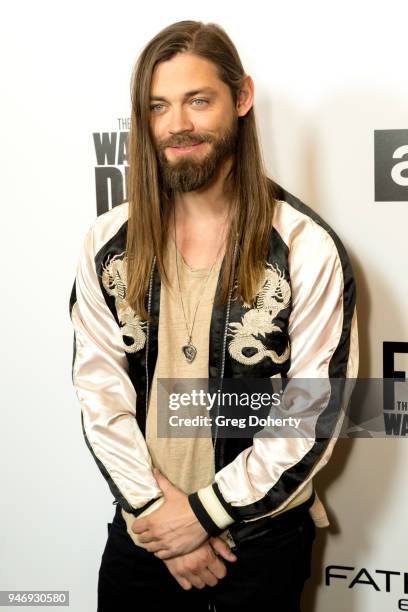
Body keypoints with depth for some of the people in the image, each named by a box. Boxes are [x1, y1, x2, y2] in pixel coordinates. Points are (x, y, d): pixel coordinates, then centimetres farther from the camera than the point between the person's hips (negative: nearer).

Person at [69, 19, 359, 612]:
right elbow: (99, 389, -4)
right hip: (140, 530, 3)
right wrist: (153, 507, -11)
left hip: (261, 537, -2)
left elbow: (317, 412, -13)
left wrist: (205, 512, -13)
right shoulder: (108, 243, -4)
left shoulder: (306, 247, -14)